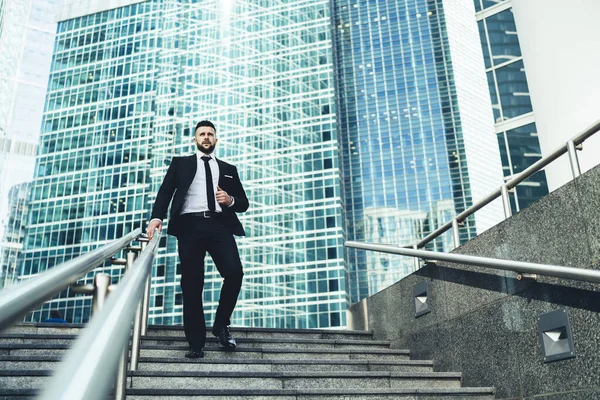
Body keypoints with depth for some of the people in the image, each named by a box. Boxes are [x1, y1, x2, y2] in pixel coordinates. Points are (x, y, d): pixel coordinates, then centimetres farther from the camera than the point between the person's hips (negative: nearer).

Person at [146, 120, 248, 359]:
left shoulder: (228, 169, 25)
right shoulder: (181, 163, 20)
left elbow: (243, 203, 21)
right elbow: (165, 192, 6)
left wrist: (230, 200, -2)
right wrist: (156, 217, -12)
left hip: (219, 225, 1)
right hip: (190, 225, -1)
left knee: (234, 272, -19)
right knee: (192, 284, -4)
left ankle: (221, 324, 4)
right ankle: (196, 344, 3)